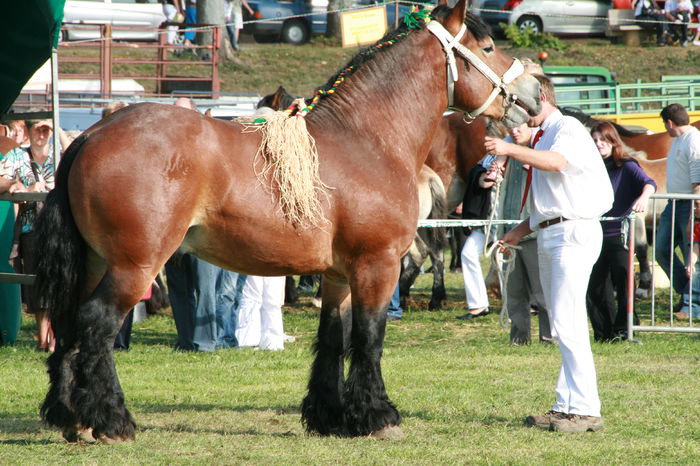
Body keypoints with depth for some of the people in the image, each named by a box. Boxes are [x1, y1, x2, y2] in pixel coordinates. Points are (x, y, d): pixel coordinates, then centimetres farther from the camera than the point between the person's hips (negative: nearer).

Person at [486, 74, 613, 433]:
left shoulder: (569, 129, -7)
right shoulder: (542, 138, 21)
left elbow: (557, 162, -30)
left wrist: (510, 150, -35)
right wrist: (519, 231, 17)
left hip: (573, 233, -10)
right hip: (548, 235, 10)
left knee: (567, 324, -14)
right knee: (562, 327, 12)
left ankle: (585, 409, -13)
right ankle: (566, 406, 16)